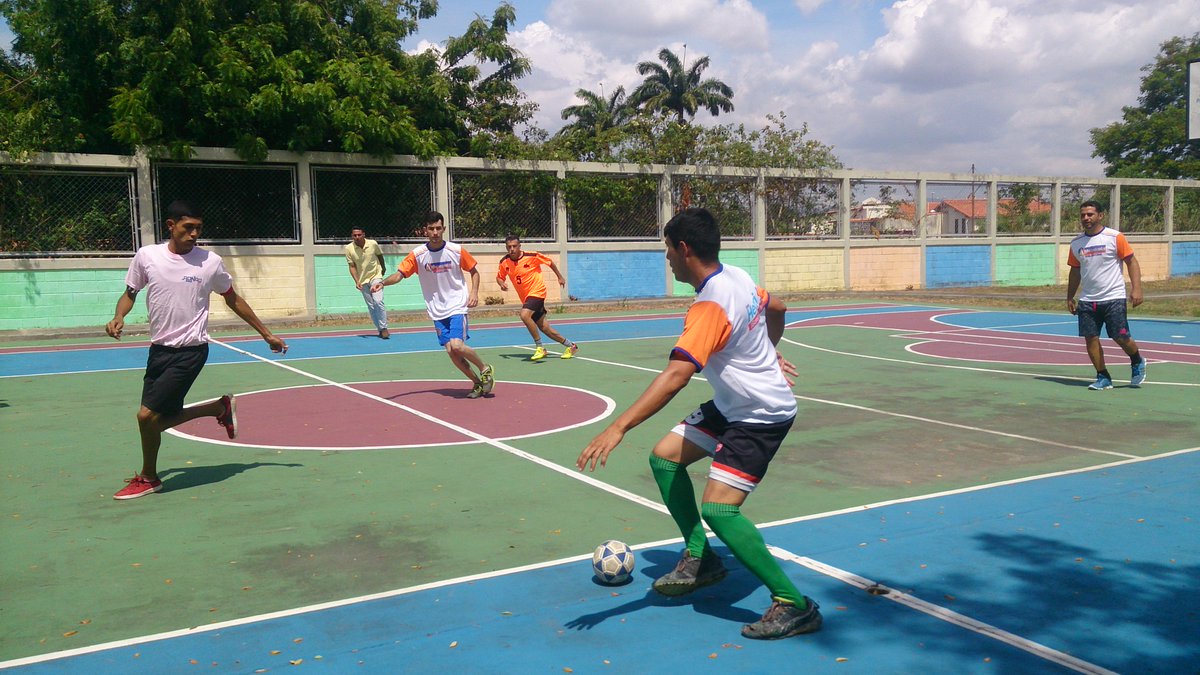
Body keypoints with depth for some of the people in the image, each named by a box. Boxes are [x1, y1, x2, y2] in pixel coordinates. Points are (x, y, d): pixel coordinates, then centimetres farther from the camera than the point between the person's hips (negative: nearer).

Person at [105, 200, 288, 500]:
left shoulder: (210, 262, -6)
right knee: (160, 419, 8)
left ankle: (148, 478, 15)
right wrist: (119, 317, -8)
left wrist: (267, 335, 11)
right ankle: (221, 408, 30)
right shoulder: (146, 256, -1)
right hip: (159, 349, 5)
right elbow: (130, 293, 14)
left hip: (190, 351, -5)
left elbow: (233, 300, 8)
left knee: (147, 415, -9)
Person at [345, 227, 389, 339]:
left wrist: (383, 267, 26)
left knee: (378, 301, -19)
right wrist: (357, 281, -19)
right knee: (371, 306, 4)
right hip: (363, 281, 2)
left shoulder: (373, 244, -9)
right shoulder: (349, 248, -9)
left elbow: (380, 255, 11)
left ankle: (384, 328, -12)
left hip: (376, 276, -2)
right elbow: (352, 266, -7)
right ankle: (380, 330, 12)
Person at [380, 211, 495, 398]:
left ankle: (485, 368, 5)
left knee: (457, 345, -21)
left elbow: (474, 272, 7)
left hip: (457, 306, -3)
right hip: (437, 311, 3)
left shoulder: (457, 250, -6)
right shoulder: (417, 254, -4)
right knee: (450, 351, -3)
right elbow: (399, 274, -7)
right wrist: (382, 282, -27)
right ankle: (478, 383, 15)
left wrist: (474, 292, -8)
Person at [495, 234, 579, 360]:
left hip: (537, 291, -6)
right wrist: (502, 284, -12)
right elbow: (499, 277, 12)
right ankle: (570, 345, 25)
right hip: (525, 297, 6)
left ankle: (539, 348, -18)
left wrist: (560, 277, 10)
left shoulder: (531, 256, -14)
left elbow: (549, 261, 1)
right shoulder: (504, 262, -3)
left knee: (524, 315, -30)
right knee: (543, 327, 9)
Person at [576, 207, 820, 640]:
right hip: (731, 406, 10)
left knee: (718, 510, -18)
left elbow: (676, 374, -41)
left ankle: (794, 605, -6)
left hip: (763, 416, -10)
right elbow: (777, 308, 19)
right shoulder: (737, 277, -1)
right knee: (664, 457, 8)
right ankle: (700, 558, 20)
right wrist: (768, 354, 36)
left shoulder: (710, 306, -29)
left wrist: (617, 428, -46)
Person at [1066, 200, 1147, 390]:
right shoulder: (1076, 243, 8)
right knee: (1091, 338, -2)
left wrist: (1136, 288, -14)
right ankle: (1103, 378, 9)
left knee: (1121, 337, -4)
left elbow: (1132, 262, -4)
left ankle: (1137, 362, 27)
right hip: (1087, 301, 4)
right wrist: (1070, 297, 14)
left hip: (1113, 298, -4)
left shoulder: (1115, 237, -5)